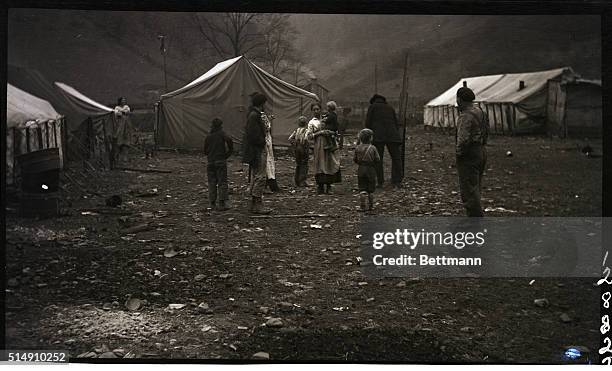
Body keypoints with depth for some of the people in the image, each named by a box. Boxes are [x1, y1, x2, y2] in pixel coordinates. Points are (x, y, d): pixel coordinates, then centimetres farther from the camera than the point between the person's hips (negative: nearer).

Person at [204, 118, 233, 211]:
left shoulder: (208, 137, 8)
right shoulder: (222, 134, -1)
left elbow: (205, 151, 9)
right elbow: (229, 140, -15)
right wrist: (229, 152, -1)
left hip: (210, 162, 4)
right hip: (221, 161, -4)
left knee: (212, 183, 8)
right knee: (222, 182, -2)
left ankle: (212, 204, 7)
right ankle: (222, 203, -9)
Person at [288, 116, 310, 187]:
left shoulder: (296, 130, 7)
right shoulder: (306, 130, -8)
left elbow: (290, 138, 1)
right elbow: (305, 139, -25)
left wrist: (294, 144, 6)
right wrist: (307, 146, -11)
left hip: (296, 148, 6)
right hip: (303, 149, -6)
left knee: (298, 165, 14)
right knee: (304, 165, 1)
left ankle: (297, 182, 17)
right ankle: (302, 182, -3)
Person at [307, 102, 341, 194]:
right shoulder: (311, 122, 6)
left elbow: (334, 131, 19)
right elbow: (309, 137, -2)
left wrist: (329, 132, -3)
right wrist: (320, 133, -12)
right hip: (318, 146, -3)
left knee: (330, 164, -4)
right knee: (320, 165, -5)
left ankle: (328, 186, 5)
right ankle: (320, 187, 2)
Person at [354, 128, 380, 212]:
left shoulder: (358, 148, -4)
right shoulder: (373, 148, -9)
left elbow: (355, 160, 3)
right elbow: (377, 160, -7)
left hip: (361, 169, 1)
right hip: (371, 169, -1)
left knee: (362, 188, 6)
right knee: (371, 189, 10)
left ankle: (362, 206, -3)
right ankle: (370, 206, 14)